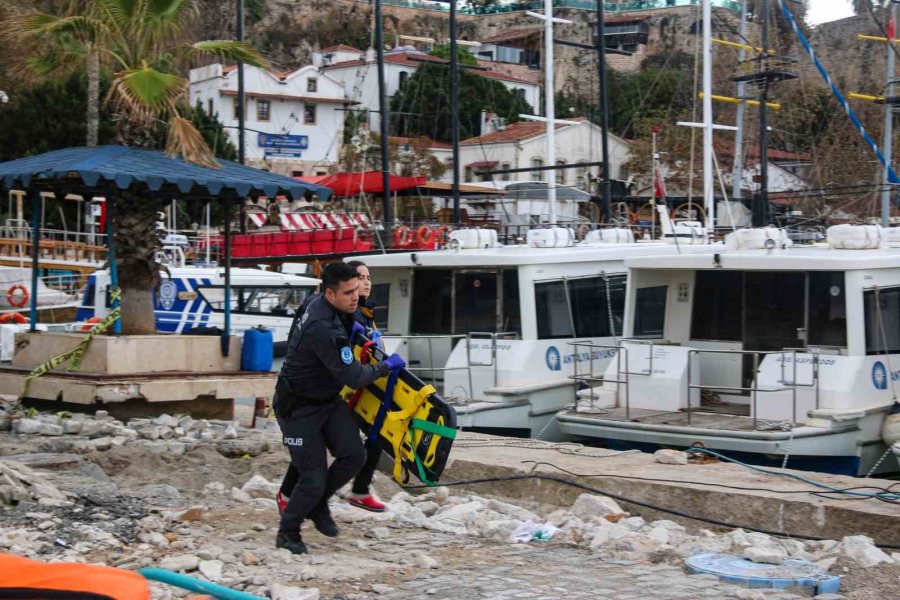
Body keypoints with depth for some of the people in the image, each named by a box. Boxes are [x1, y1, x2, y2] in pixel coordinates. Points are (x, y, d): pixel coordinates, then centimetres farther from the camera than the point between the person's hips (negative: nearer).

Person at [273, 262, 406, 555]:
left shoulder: (323, 303, -4)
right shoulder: (322, 328, -33)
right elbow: (352, 377, -28)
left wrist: (349, 325, 10)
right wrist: (386, 366, -13)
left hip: (328, 399, 9)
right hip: (299, 408, -9)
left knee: (353, 455, -6)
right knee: (313, 478, -5)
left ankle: (318, 504, 18)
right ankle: (287, 533, 20)